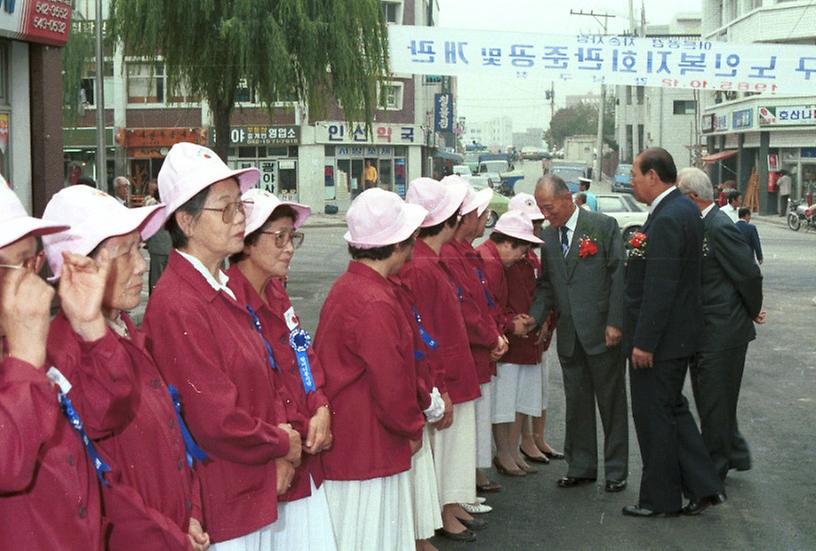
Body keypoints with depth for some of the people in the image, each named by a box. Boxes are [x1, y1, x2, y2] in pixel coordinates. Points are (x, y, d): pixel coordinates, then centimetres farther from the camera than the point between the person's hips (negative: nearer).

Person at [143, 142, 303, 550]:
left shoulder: (224, 291, 9)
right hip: (220, 512, -9)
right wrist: (283, 444, -7)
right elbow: (217, 423, -23)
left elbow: (265, 382, 15)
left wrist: (280, 445, -2)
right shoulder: (177, 306, -21)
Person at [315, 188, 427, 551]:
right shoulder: (376, 303, -23)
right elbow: (392, 386, -20)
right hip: (369, 451, -9)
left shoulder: (346, 286, 7)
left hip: (345, 439, 9)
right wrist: (413, 429, -2)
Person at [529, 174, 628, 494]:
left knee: (611, 401, 5)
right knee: (576, 404, 11)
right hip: (569, 335, 5)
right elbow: (546, 285, 12)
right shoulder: (547, 237, 9)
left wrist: (615, 322, -13)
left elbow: (619, 275, -8)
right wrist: (533, 318, -4)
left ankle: (616, 470, 14)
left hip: (602, 332, -5)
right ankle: (580, 467, 22)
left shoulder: (603, 226, -6)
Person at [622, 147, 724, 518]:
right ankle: (703, 487, 19)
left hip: (659, 338, -10)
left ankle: (661, 499, 13)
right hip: (677, 335, 10)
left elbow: (660, 288, -25)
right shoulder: (684, 209, 10)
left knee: (653, 415, 2)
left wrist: (644, 342, -22)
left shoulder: (667, 219, -22)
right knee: (672, 409, 18)